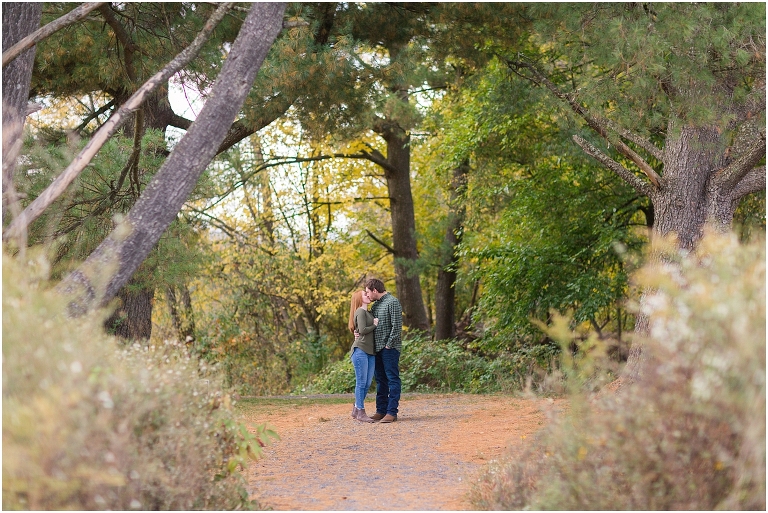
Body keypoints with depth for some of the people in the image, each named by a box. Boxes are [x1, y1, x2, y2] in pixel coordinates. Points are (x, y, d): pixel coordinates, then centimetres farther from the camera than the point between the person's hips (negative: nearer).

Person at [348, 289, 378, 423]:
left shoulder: (368, 312, 21)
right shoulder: (360, 312, -5)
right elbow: (362, 330, -15)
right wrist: (374, 325, -2)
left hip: (370, 352, 8)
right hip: (360, 350, -8)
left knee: (367, 384, 9)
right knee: (361, 382, -5)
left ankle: (356, 410, 18)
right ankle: (360, 413, -1)